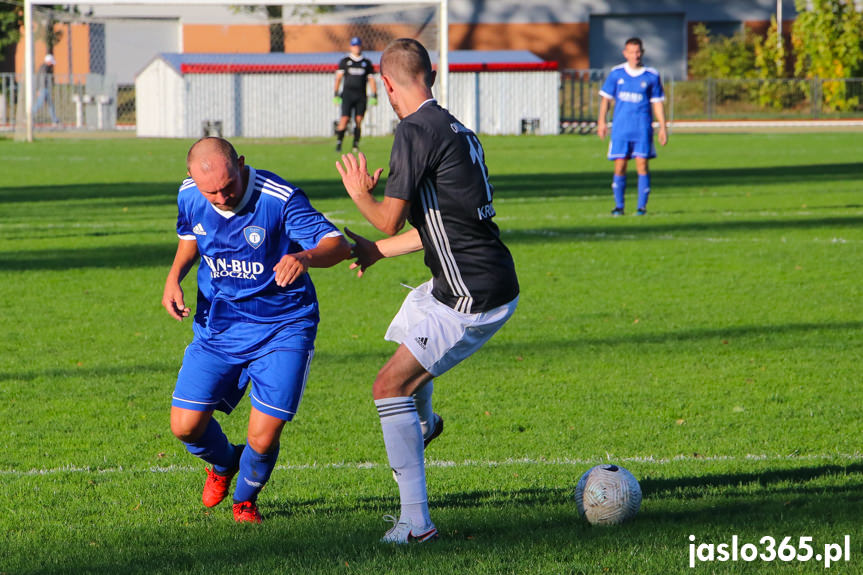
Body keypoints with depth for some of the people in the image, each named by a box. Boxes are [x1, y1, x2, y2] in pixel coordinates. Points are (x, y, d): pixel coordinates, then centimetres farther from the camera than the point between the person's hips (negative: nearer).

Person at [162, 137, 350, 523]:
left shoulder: (279, 199, -24)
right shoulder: (189, 196, -7)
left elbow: (338, 244, -29)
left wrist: (304, 257, -51)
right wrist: (174, 277, -3)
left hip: (283, 328, -4)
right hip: (218, 327, 4)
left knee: (263, 439, -12)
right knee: (186, 427, -4)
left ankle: (245, 498, 25)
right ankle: (223, 463, 34)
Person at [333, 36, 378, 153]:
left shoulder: (367, 63, 12)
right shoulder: (345, 61, 8)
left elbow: (371, 80, 13)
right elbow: (338, 78, 6)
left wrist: (374, 96, 6)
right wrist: (335, 94, -1)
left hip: (361, 96, 2)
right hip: (348, 94, -2)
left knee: (358, 121, -2)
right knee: (344, 119, -12)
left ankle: (356, 145, 3)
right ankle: (338, 142, -5)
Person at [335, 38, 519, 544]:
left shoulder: (416, 132, -17)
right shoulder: (456, 130, 13)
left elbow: (391, 220, -14)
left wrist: (359, 193, 7)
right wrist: (375, 250, 32)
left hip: (473, 299, -9)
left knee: (390, 385, -10)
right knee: (412, 318, 36)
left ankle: (416, 522, -13)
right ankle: (423, 422, 63)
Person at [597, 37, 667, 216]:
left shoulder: (651, 76, 3)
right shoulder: (616, 74, 5)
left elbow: (657, 103, 7)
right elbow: (606, 98, 10)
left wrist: (663, 127, 2)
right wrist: (602, 121, 2)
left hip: (643, 129, -1)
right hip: (621, 127, 1)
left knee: (642, 164, -7)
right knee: (619, 166, -1)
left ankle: (642, 206, -1)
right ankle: (619, 206, 8)